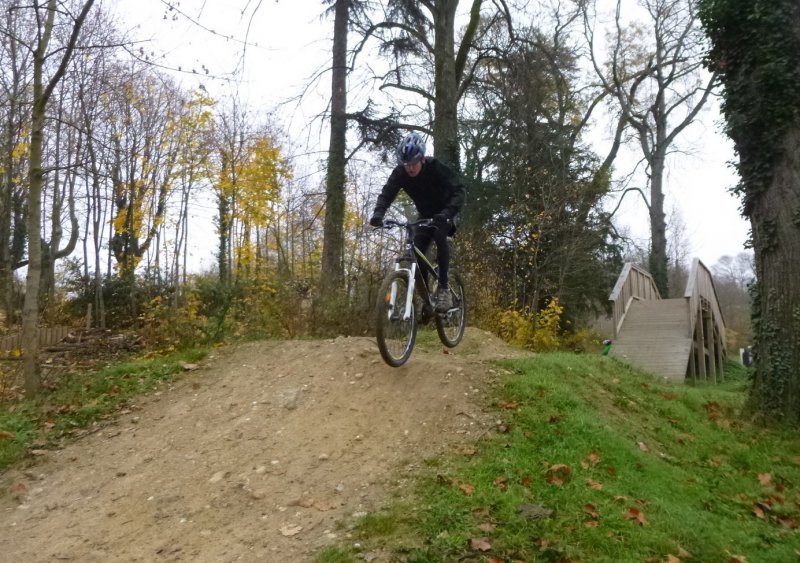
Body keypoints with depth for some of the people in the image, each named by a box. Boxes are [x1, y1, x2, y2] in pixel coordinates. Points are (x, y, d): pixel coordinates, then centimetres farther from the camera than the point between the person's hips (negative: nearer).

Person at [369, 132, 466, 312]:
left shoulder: (436, 167, -30)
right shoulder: (400, 172, -19)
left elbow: (460, 191, -38)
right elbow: (387, 193, -25)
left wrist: (447, 213, -56)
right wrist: (378, 214, -46)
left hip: (444, 212, -4)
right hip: (425, 214, 4)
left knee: (439, 236, -33)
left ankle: (444, 289, -27)